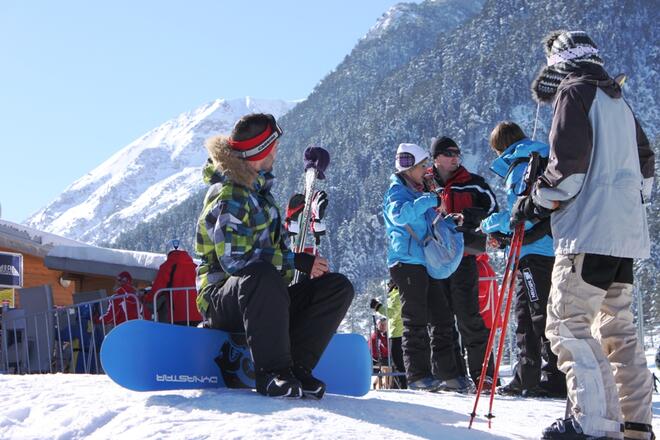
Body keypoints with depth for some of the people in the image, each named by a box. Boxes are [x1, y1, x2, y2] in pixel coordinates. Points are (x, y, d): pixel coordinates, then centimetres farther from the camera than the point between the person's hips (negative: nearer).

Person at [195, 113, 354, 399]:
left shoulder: (258, 189, 17)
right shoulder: (227, 196, -13)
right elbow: (235, 260, -24)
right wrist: (296, 262, -19)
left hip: (264, 300, 9)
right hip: (222, 298, -9)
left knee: (338, 287, -8)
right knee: (262, 277, -42)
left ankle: (295, 367, -19)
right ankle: (271, 373, -34)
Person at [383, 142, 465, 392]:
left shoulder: (419, 192, 23)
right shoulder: (397, 191, -4)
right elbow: (399, 215, -27)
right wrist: (429, 201, -29)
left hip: (426, 263, 9)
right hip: (406, 261, -9)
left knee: (442, 318, 7)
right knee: (415, 321, -9)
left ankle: (448, 373, 12)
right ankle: (417, 374, -7)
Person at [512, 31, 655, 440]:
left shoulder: (574, 92, -5)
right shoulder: (618, 101, 22)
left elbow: (569, 162, -15)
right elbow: (646, 162, 25)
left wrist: (536, 202, -4)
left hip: (589, 232, -9)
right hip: (627, 233, 9)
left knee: (569, 326, -9)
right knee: (619, 328, 13)